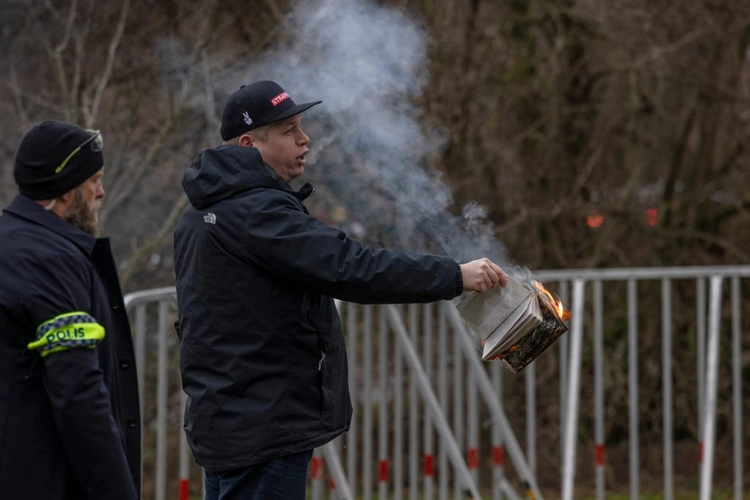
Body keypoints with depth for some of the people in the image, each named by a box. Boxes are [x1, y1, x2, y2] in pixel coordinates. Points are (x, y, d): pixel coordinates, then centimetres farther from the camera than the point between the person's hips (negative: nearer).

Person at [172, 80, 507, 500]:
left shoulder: (206, 212, 16)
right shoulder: (255, 211, -17)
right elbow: (350, 268, -24)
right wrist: (455, 276, -20)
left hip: (228, 423, 11)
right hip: (262, 430, -11)